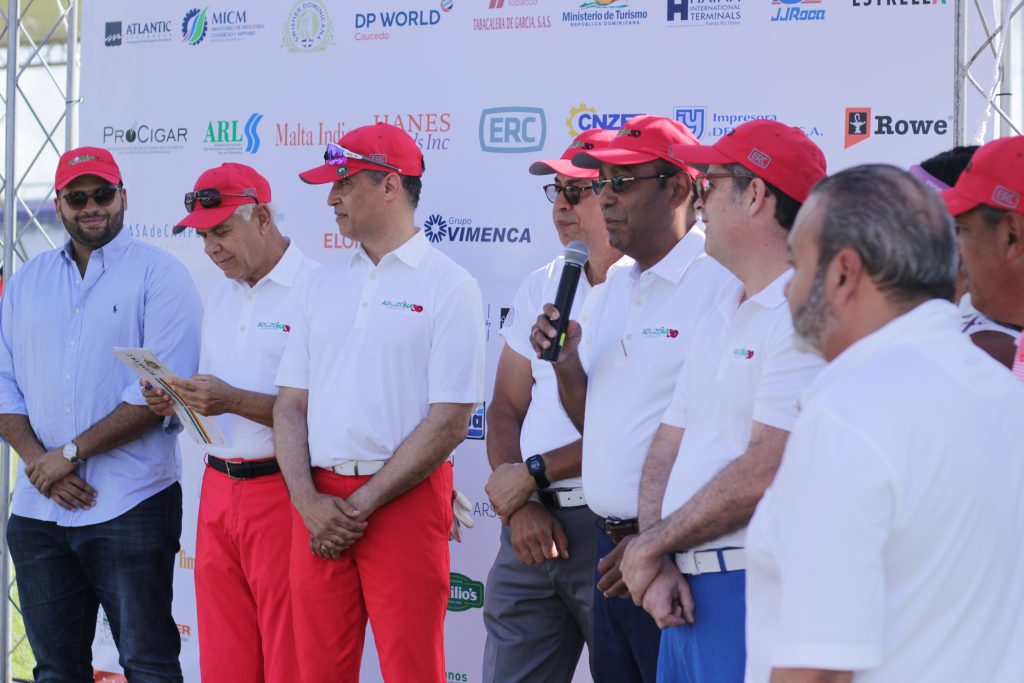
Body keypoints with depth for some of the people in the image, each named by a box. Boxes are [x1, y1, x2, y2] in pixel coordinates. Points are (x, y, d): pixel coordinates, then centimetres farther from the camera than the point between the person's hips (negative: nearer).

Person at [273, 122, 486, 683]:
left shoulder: (449, 286, -4)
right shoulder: (320, 286, 13)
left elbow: (449, 423, -10)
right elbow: (291, 404, 11)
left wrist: (360, 506, -12)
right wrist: (309, 503, -5)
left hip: (405, 501, -5)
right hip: (317, 505, 5)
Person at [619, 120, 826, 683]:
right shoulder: (719, 316, 16)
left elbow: (766, 473, -20)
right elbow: (668, 450, 13)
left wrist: (652, 546, -10)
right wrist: (661, 564, -3)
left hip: (756, 587, -8)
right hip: (688, 592, 8)